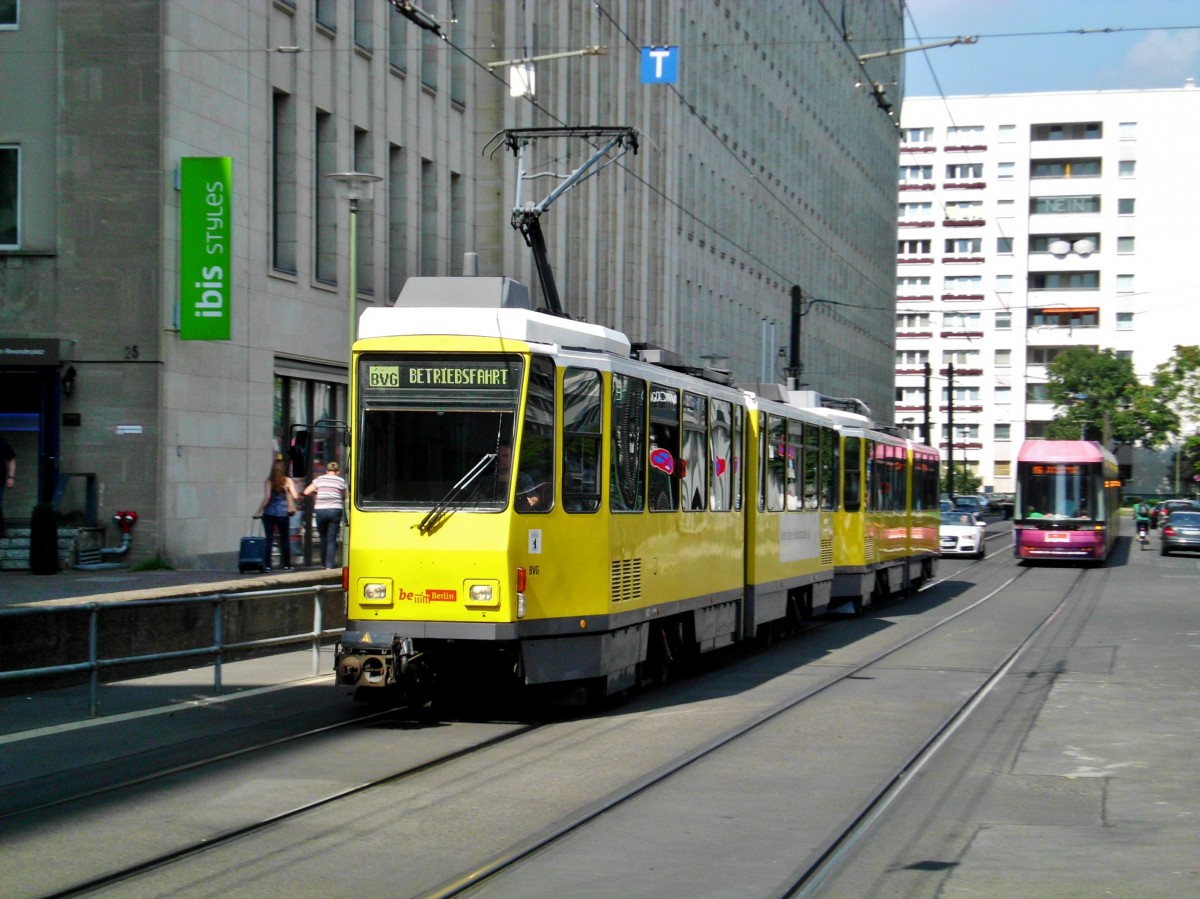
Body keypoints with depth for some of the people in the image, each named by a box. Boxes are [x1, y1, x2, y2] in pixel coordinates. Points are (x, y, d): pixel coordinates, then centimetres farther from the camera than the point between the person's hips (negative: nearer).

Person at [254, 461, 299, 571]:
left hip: (269, 513, -1)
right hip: (283, 513, 1)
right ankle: (286, 565, 16)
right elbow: (295, 497, -7)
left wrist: (259, 511, -7)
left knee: (269, 539, 0)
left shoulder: (269, 481, -3)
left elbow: (267, 497, -11)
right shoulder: (287, 481, -1)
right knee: (285, 540, 12)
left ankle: (267, 565, -6)